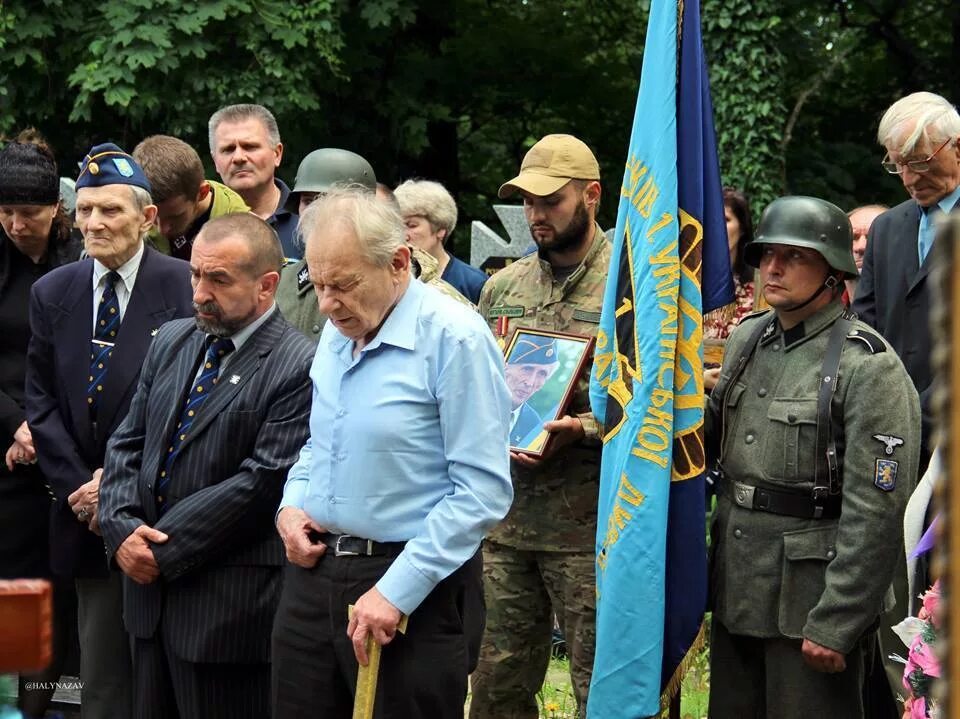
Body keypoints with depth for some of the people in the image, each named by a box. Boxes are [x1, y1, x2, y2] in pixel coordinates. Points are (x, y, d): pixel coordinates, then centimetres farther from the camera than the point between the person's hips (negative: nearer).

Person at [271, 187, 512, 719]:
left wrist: (396, 593, -19)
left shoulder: (454, 337, -15)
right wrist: (291, 506, 4)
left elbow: (483, 490, -18)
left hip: (412, 590, -7)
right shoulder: (337, 331, 10)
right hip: (314, 571, 7)